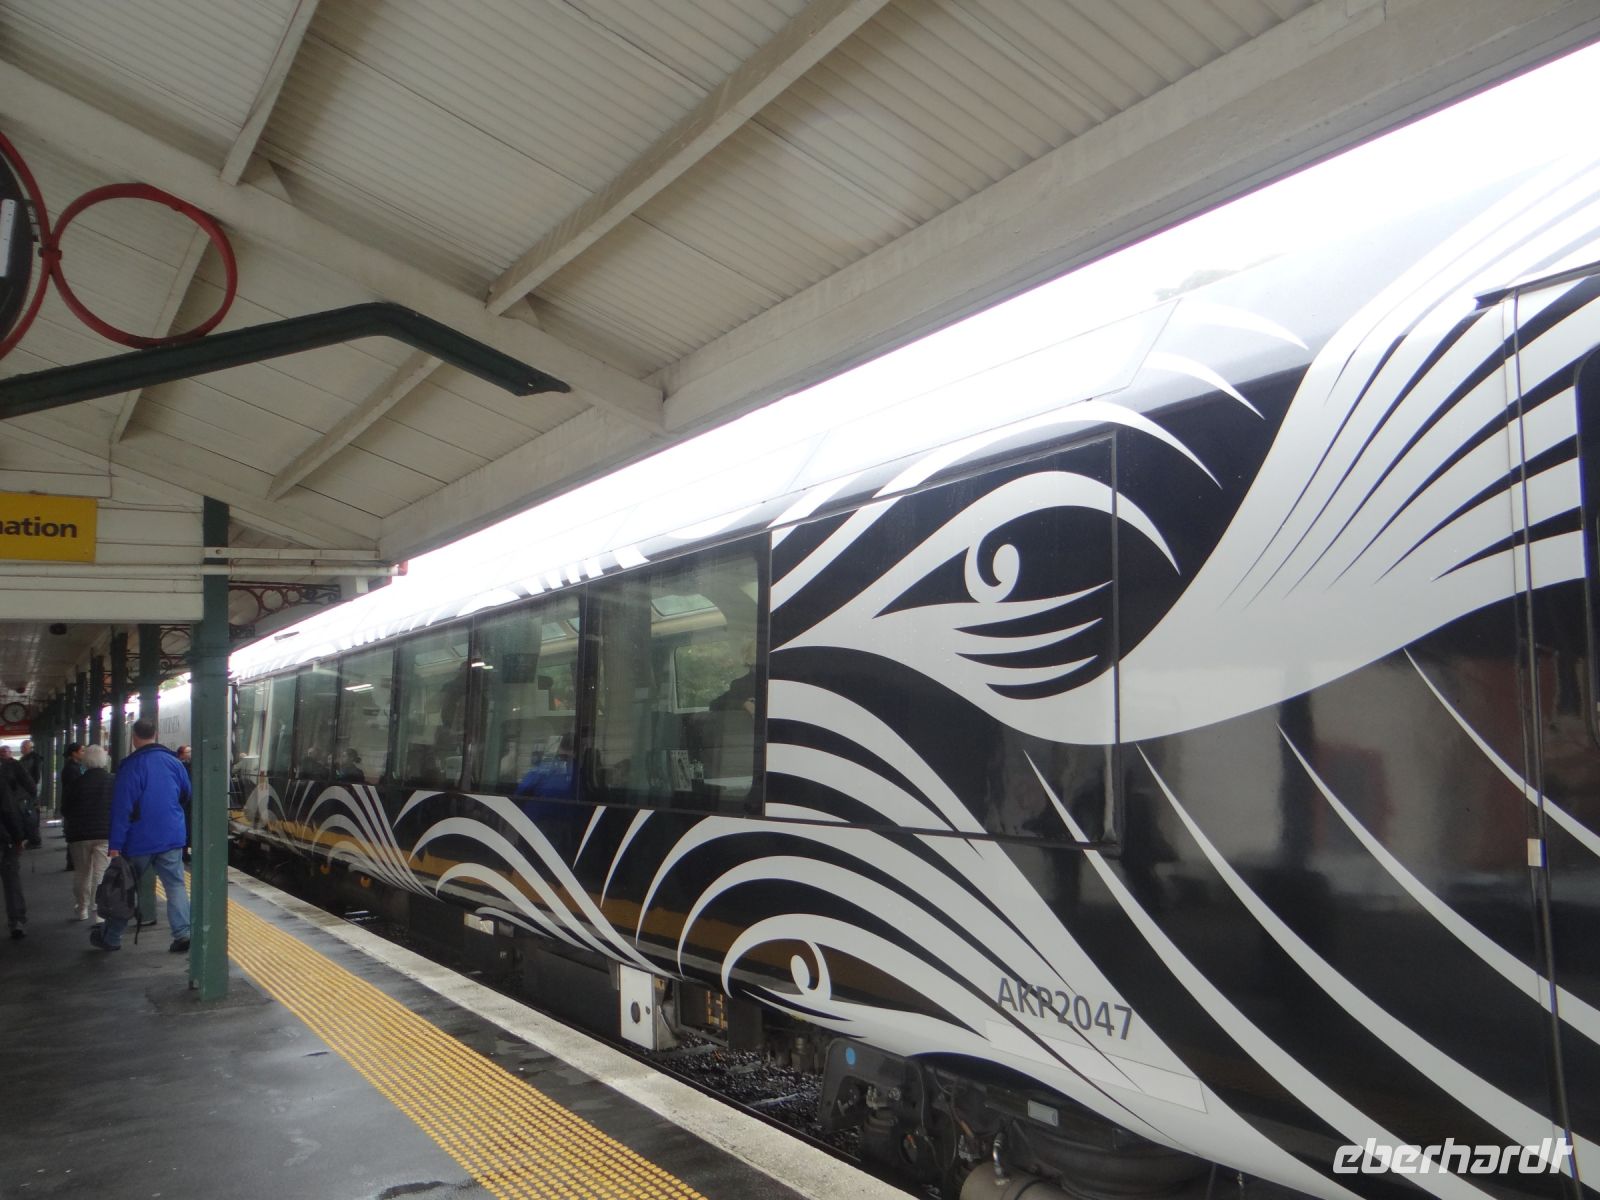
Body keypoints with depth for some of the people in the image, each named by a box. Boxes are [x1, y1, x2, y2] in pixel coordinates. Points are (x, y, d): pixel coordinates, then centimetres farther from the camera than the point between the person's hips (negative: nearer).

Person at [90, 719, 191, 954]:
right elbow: (187, 795, 14)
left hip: (140, 841, -3)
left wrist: (115, 844, -11)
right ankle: (183, 932, -8)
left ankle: (110, 937, 23)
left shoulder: (130, 766, -11)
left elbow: (122, 807, -12)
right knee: (175, 885, 3)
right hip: (172, 838, 3)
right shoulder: (174, 762, 2)